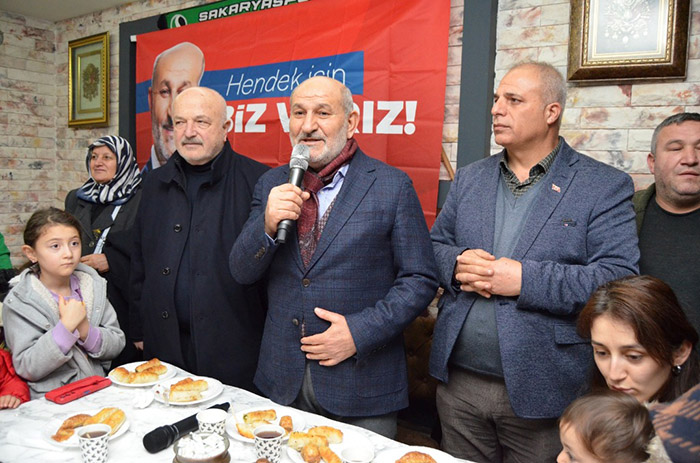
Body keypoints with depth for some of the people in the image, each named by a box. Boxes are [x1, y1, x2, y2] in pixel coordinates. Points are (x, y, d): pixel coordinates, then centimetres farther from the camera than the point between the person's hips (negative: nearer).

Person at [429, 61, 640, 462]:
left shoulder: (605, 187, -6)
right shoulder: (469, 178, 9)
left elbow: (619, 280, -14)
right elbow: (435, 246, 10)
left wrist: (524, 279, -23)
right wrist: (457, 264, -13)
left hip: (541, 393, -3)